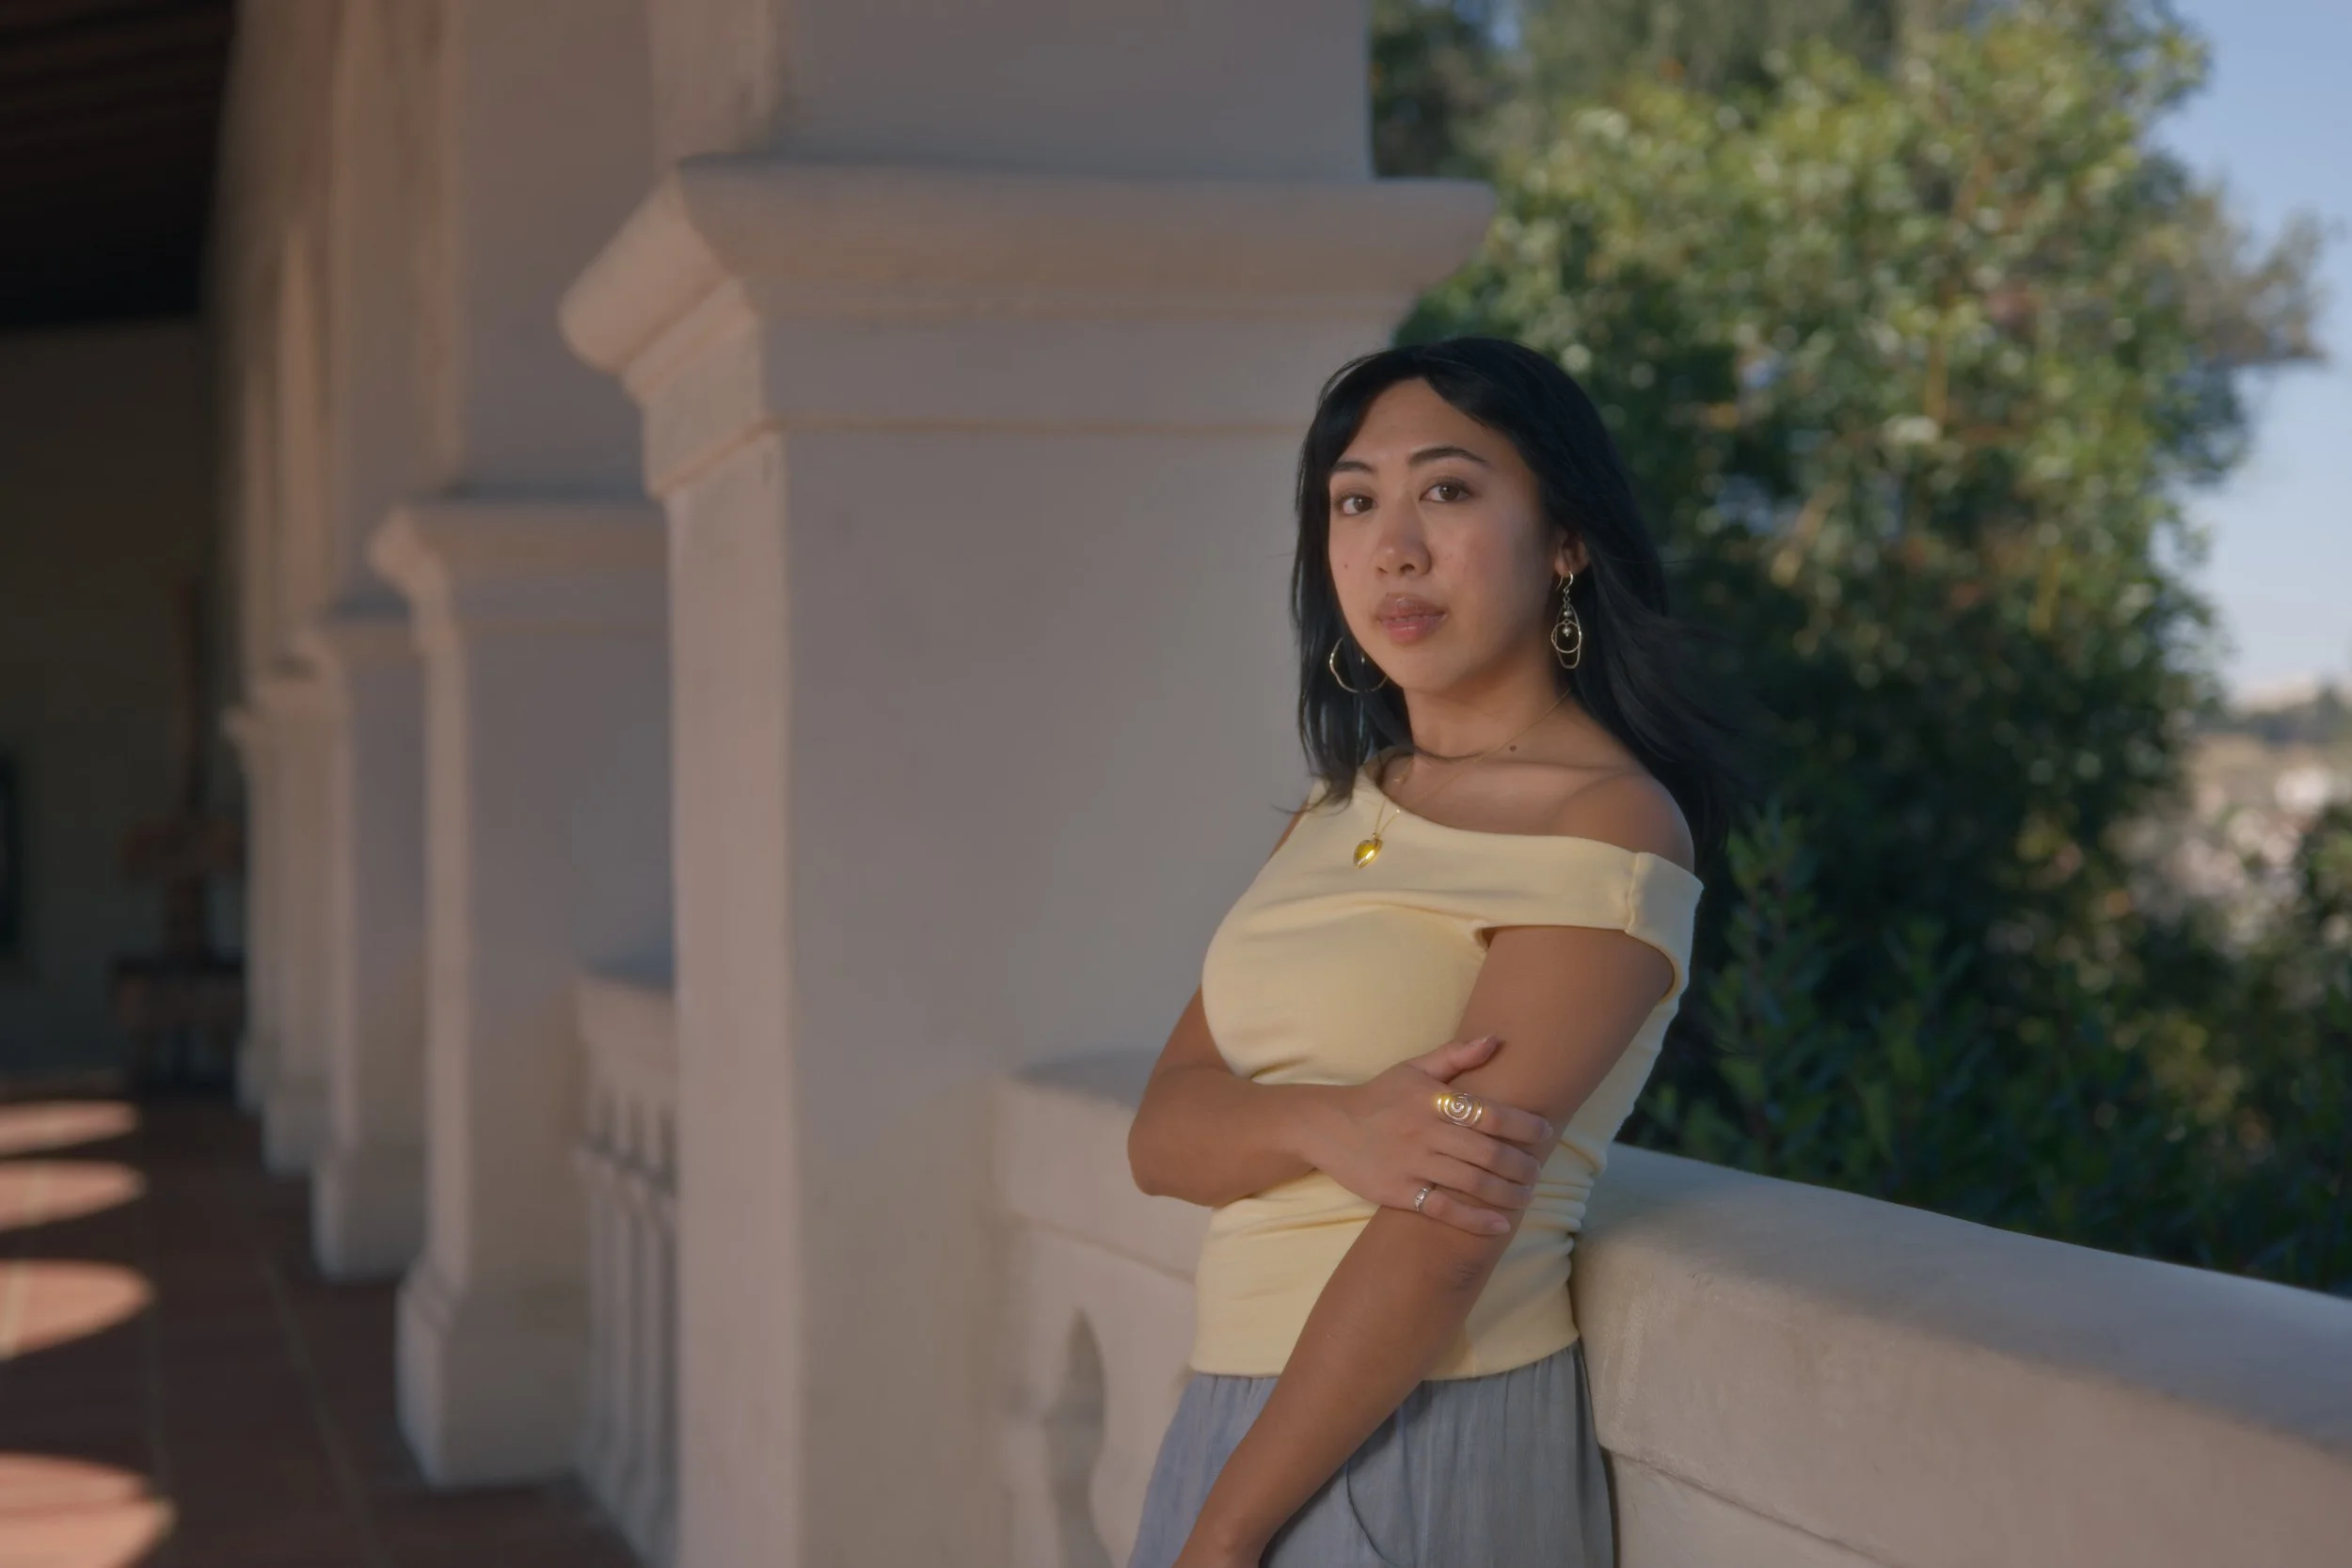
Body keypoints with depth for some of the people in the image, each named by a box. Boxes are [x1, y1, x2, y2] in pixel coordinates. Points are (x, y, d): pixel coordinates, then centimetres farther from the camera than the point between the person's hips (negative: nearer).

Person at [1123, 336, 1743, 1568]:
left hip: (1425, 1440, -6)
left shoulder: (1609, 825, -14)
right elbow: (1162, 1135, 1)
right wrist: (1332, 1125, -20)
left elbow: (1446, 1243, -19)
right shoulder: (1338, 810, 9)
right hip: (1245, 1411, 7)